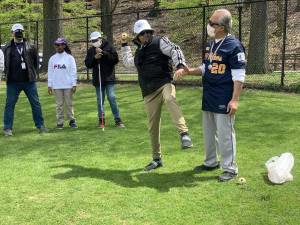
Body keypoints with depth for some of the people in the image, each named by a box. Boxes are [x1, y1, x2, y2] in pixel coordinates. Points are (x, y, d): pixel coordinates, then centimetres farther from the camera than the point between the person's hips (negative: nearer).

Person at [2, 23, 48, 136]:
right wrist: (7, 74, 10)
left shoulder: (30, 47, 3)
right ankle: (7, 128, 10)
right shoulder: (8, 47, 6)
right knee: (9, 104, 2)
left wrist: (32, 72, 8)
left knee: (35, 103, 5)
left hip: (29, 80, 0)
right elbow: (5, 63, 17)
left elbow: (36, 61, 12)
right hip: (13, 82, 0)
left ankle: (40, 125, 15)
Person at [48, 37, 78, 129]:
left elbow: (73, 71, -1)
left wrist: (74, 84, -5)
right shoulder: (52, 58, 7)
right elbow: (50, 72, 9)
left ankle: (71, 120, 13)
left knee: (69, 103, 4)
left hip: (68, 85, -2)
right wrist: (49, 85, 5)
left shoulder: (69, 58, 0)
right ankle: (59, 122, 10)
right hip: (56, 86, 2)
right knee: (59, 104, 6)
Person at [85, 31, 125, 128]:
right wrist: (94, 58, -13)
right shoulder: (90, 50, 9)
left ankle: (118, 120, -1)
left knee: (112, 98, -7)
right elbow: (87, 64, 5)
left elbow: (115, 59, -10)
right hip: (97, 79, 3)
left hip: (109, 78, -3)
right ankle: (101, 120, 16)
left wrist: (104, 53, -17)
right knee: (100, 100, 7)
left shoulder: (109, 47, -1)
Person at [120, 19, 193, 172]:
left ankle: (184, 134, -55)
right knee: (153, 127, 9)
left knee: (170, 99, -43)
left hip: (164, 84, -6)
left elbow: (174, 50, -14)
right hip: (149, 93, 6)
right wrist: (124, 44, 36)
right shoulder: (139, 52, 21)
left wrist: (180, 65, -32)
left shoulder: (159, 42, 3)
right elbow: (128, 62, 40)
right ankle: (156, 159, 23)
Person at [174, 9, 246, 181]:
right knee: (209, 132, 17)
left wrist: (235, 100, -21)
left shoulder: (234, 46, -14)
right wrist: (187, 71, 6)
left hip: (224, 100, -8)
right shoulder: (211, 44, 12)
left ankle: (230, 168, 12)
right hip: (208, 98, 9)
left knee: (225, 134, -1)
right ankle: (211, 162, 32)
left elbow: (239, 76, -17)